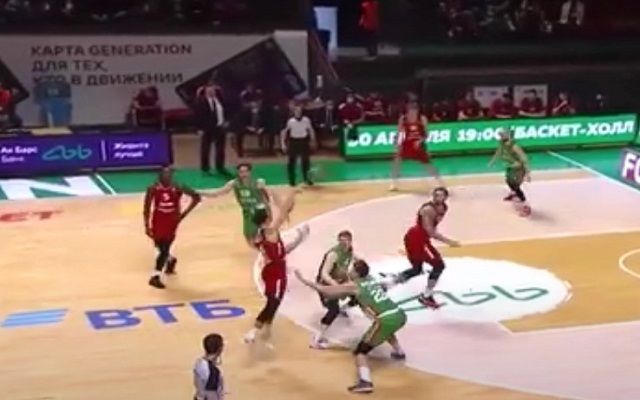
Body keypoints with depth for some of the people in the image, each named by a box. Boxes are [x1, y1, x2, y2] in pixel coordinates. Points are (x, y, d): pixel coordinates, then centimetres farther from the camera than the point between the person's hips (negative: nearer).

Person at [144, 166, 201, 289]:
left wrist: (184, 214, -10)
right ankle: (171, 260, 45)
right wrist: (147, 226, -11)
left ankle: (155, 277, 3)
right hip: (157, 221, 2)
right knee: (161, 248, 11)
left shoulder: (178, 189, -16)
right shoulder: (153, 189, -14)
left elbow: (196, 197, -7)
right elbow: (147, 208, -7)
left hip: (171, 222, -1)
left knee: (164, 249, -5)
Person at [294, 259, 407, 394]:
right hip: (400, 315, 7)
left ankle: (365, 382, -16)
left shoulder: (353, 285, 4)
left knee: (360, 351, 1)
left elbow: (323, 290, 4)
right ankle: (399, 352, 59)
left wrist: (303, 279, 13)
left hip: (387, 319, -7)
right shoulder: (372, 280, 21)